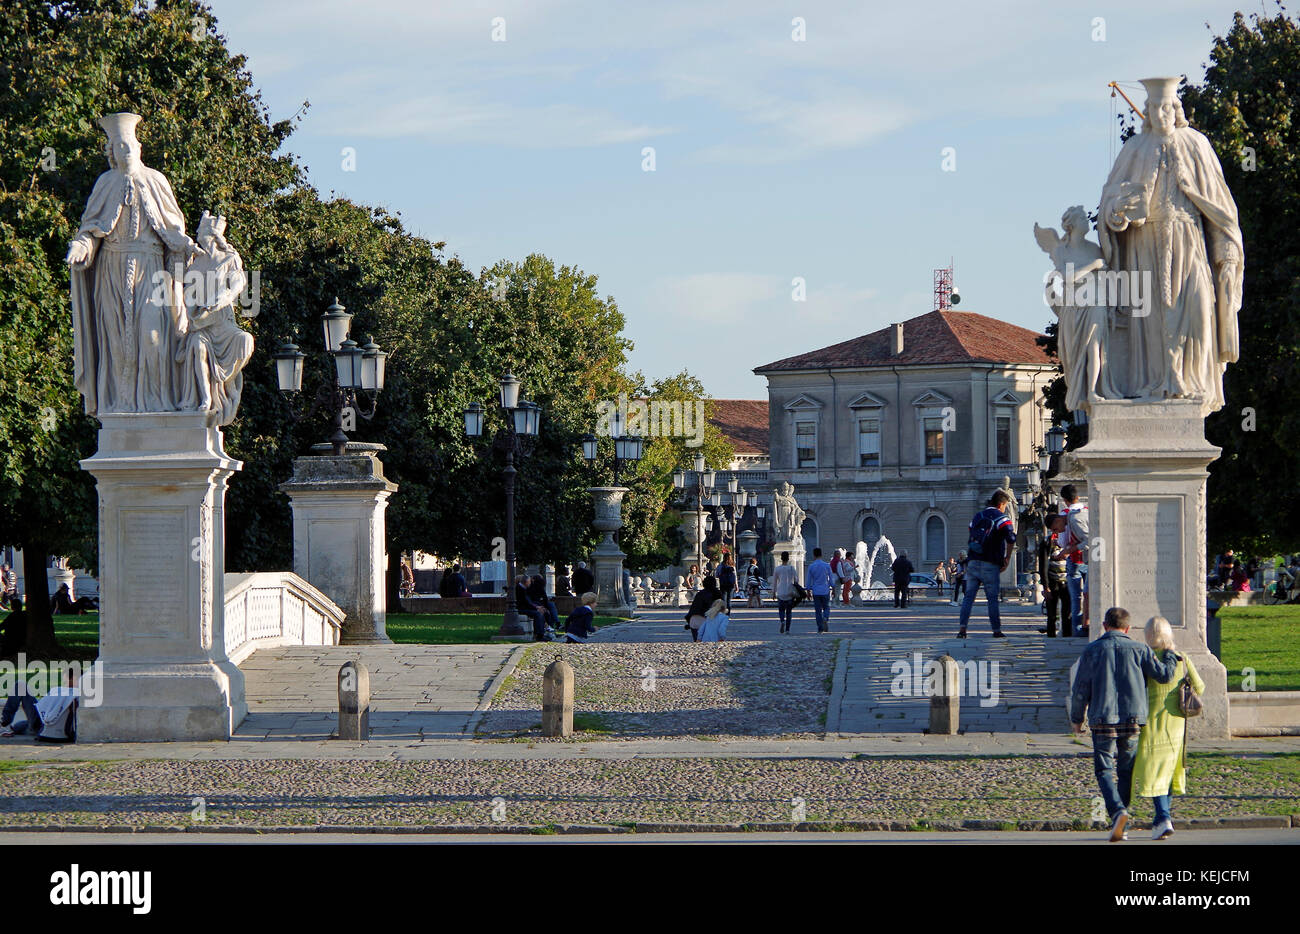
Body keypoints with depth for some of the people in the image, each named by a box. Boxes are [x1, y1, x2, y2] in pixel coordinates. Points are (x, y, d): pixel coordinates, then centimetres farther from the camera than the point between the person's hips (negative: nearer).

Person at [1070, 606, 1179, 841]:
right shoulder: (1139, 649, 1)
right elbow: (1164, 674, -1)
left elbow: (1080, 690, 1)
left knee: (1105, 769, 2)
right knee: (1125, 771, 13)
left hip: (1103, 720, -2)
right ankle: (1120, 827, 14)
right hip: (1133, 720, 2)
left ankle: (1117, 811, -24)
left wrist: (1076, 718, 14)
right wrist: (1170, 655, 20)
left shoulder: (1091, 651, 0)